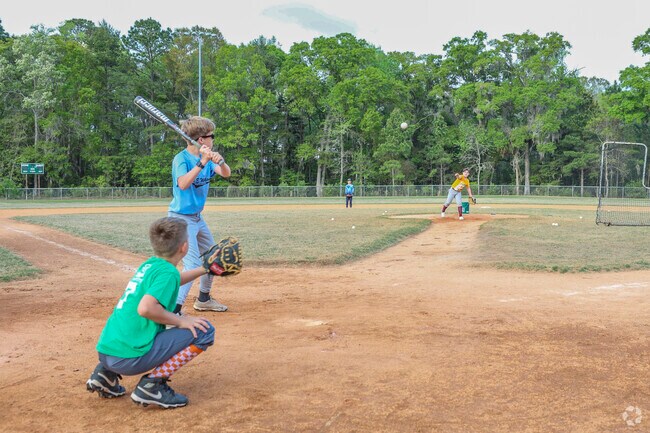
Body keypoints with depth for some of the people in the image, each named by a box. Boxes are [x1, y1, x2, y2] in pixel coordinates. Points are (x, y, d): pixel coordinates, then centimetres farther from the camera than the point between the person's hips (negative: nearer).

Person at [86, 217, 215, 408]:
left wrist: (204, 269, 42)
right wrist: (180, 321, -13)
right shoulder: (167, 272, -11)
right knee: (204, 330, -6)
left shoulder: (150, 264, 14)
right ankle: (153, 384, -7)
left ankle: (106, 373, 19)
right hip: (128, 357, -8)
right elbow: (145, 308, -27)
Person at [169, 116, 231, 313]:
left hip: (197, 217, 9)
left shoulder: (206, 156, 4)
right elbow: (183, 184, -36)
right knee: (193, 264, -19)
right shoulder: (181, 159, -19)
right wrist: (202, 162, -39)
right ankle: (173, 311, -19)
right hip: (182, 218, -9)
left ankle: (203, 299, 37)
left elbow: (226, 173, -5)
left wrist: (220, 161, -25)